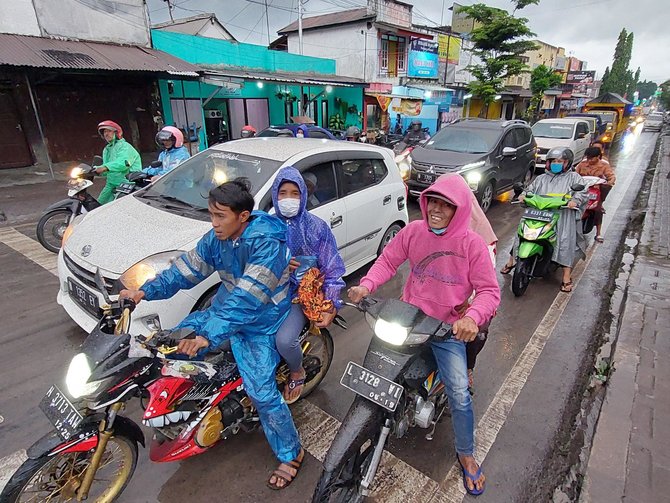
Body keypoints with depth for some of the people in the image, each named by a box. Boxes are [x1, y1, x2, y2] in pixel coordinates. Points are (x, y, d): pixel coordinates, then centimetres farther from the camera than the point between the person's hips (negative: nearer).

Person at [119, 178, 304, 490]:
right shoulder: (217, 237, -5)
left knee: (261, 392, -13)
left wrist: (209, 336, -42)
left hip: (261, 324, -8)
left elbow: (247, 298, -37)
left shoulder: (267, 242, -29)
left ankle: (291, 453, 11)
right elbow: (187, 267, 3)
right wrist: (146, 291, -6)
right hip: (226, 310, 8)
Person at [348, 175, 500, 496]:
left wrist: (472, 317, -33)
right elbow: (388, 260, 2)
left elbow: (489, 290, -14)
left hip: (449, 327, -2)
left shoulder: (472, 243, -15)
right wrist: (366, 285, -15)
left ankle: (466, 454, 27)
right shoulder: (413, 231, -7)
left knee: (459, 394, -3)